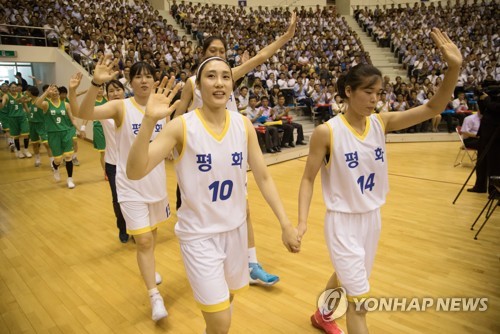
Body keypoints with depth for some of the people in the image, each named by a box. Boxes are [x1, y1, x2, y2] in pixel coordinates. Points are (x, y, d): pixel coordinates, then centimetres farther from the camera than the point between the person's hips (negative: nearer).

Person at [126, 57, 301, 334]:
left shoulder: (244, 125, -4)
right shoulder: (182, 126, -16)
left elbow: (263, 177, 1)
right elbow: (135, 172, -22)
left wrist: (285, 224, -3)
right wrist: (149, 121, -35)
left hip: (236, 229, 4)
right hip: (198, 234, -4)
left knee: (227, 299, 24)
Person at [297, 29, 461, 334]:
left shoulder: (382, 122, -4)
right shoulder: (327, 132, -17)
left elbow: (433, 108, -11)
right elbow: (308, 179, -10)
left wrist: (454, 68, -26)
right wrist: (302, 221, -20)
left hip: (372, 217, 6)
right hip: (343, 221, -6)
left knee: (347, 277, 26)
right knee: (359, 301, -2)